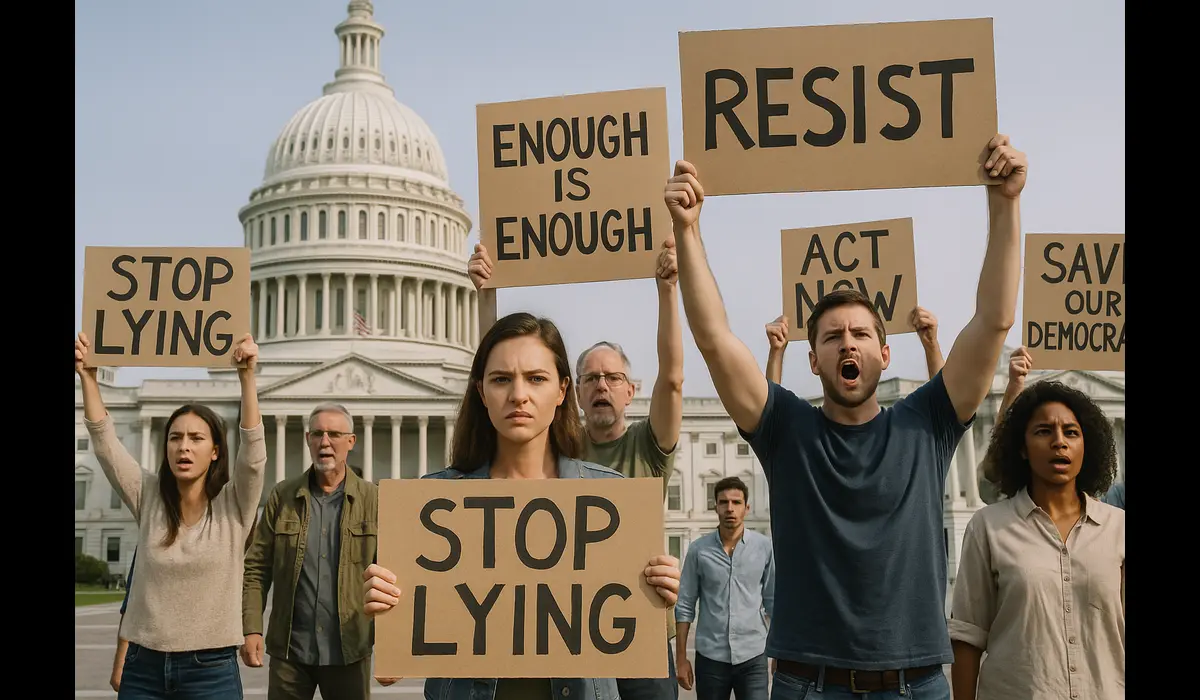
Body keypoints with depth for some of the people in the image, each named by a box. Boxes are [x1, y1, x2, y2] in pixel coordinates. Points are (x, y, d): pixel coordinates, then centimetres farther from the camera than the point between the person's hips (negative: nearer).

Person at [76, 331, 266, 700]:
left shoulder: (233, 505, -5)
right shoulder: (148, 497, 3)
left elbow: (253, 448, -20)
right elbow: (104, 442, -3)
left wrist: (246, 376, -31)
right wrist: (87, 376, -15)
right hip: (143, 666, 3)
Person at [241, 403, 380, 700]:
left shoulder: (373, 500, -1)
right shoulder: (282, 496, 3)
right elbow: (256, 569, 2)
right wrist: (251, 629, -8)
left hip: (349, 651, -1)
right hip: (289, 650, 1)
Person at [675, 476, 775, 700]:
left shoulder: (764, 547, -1)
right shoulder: (699, 550, -2)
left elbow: (774, 602, 4)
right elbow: (685, 606, 1)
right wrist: (681, 657, 0)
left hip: (753, 657, 0)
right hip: (710, 657, 1)